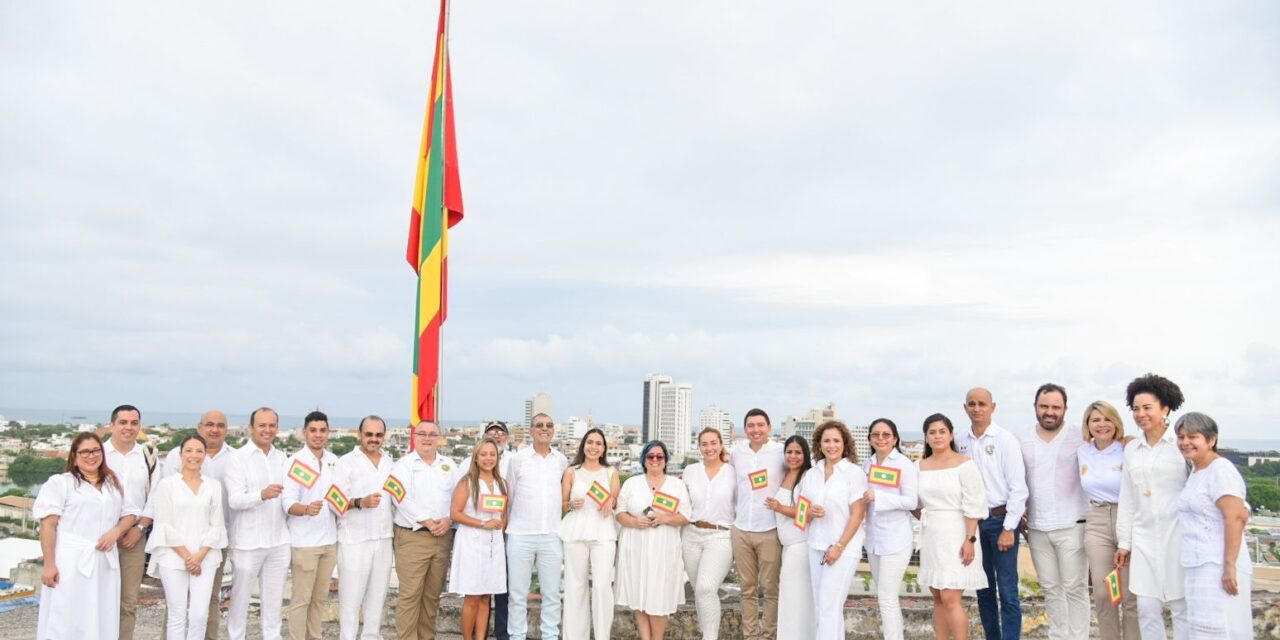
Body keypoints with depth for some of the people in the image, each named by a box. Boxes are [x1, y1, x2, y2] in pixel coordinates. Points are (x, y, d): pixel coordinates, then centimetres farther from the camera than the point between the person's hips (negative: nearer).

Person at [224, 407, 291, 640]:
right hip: (247, 542, -4)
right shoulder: (238, 458, -7)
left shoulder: (282, 458, 9)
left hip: (278, 542, 5)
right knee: (240, 599, 6)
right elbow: (234, 500, -18)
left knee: (273, 599, 12)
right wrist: (262, 495, -34)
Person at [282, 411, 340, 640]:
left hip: (329, 539, 6)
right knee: (301, 598, 0)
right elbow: (288, 503, -17)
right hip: (304, 541, -6)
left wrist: (346, 504, 0)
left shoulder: (334, 461, 8)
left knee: (320, 596, 15)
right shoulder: (295, 462, -10)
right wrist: (306, 509, -35)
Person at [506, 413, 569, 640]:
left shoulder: (562, 461, 7)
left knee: (552, 593, 7)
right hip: (520, 535, -2)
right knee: (517, 593, 4)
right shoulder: (517, 459, 0)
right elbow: (509, 494, 7)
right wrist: (506, 522, 12)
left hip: (552, 536, 2)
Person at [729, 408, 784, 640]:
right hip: (740, 530, 4)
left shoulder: (781, 452, -5)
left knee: (770, 588, 2)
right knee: (747, 588, 10)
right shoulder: (736, 453, 6)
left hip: (770, 531, -3)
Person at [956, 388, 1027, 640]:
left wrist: (1009, 529, -12)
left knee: (1007, 591, -4)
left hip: (1000, 519, -4)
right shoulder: (961, 442, 6)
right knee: (984, 590, 13)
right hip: (973, 521, 5)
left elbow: (1018, 487, -9)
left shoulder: (1005, 440, -7)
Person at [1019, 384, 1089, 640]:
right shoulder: (1022, 442, 6)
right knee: (1051, 589, 12)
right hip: (1037, 529, 4)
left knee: (1075, 588, 0)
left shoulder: (1079, 439, -4)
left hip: (1072, 526, -4)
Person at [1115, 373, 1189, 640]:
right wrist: (1123, 542, 13)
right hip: (1144, 538, 5)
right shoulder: (1131, 449, 11)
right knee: (1147, 610, 6)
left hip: (1178, 536, -4)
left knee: (1183, 608, 1)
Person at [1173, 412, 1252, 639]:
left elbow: (1236, 517, -20)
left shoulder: (1220, 470, -12)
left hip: (1217, 568, -9)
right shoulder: (1196, 471, 15)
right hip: (1200, 567, 9)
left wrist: (1230, 565, -23)